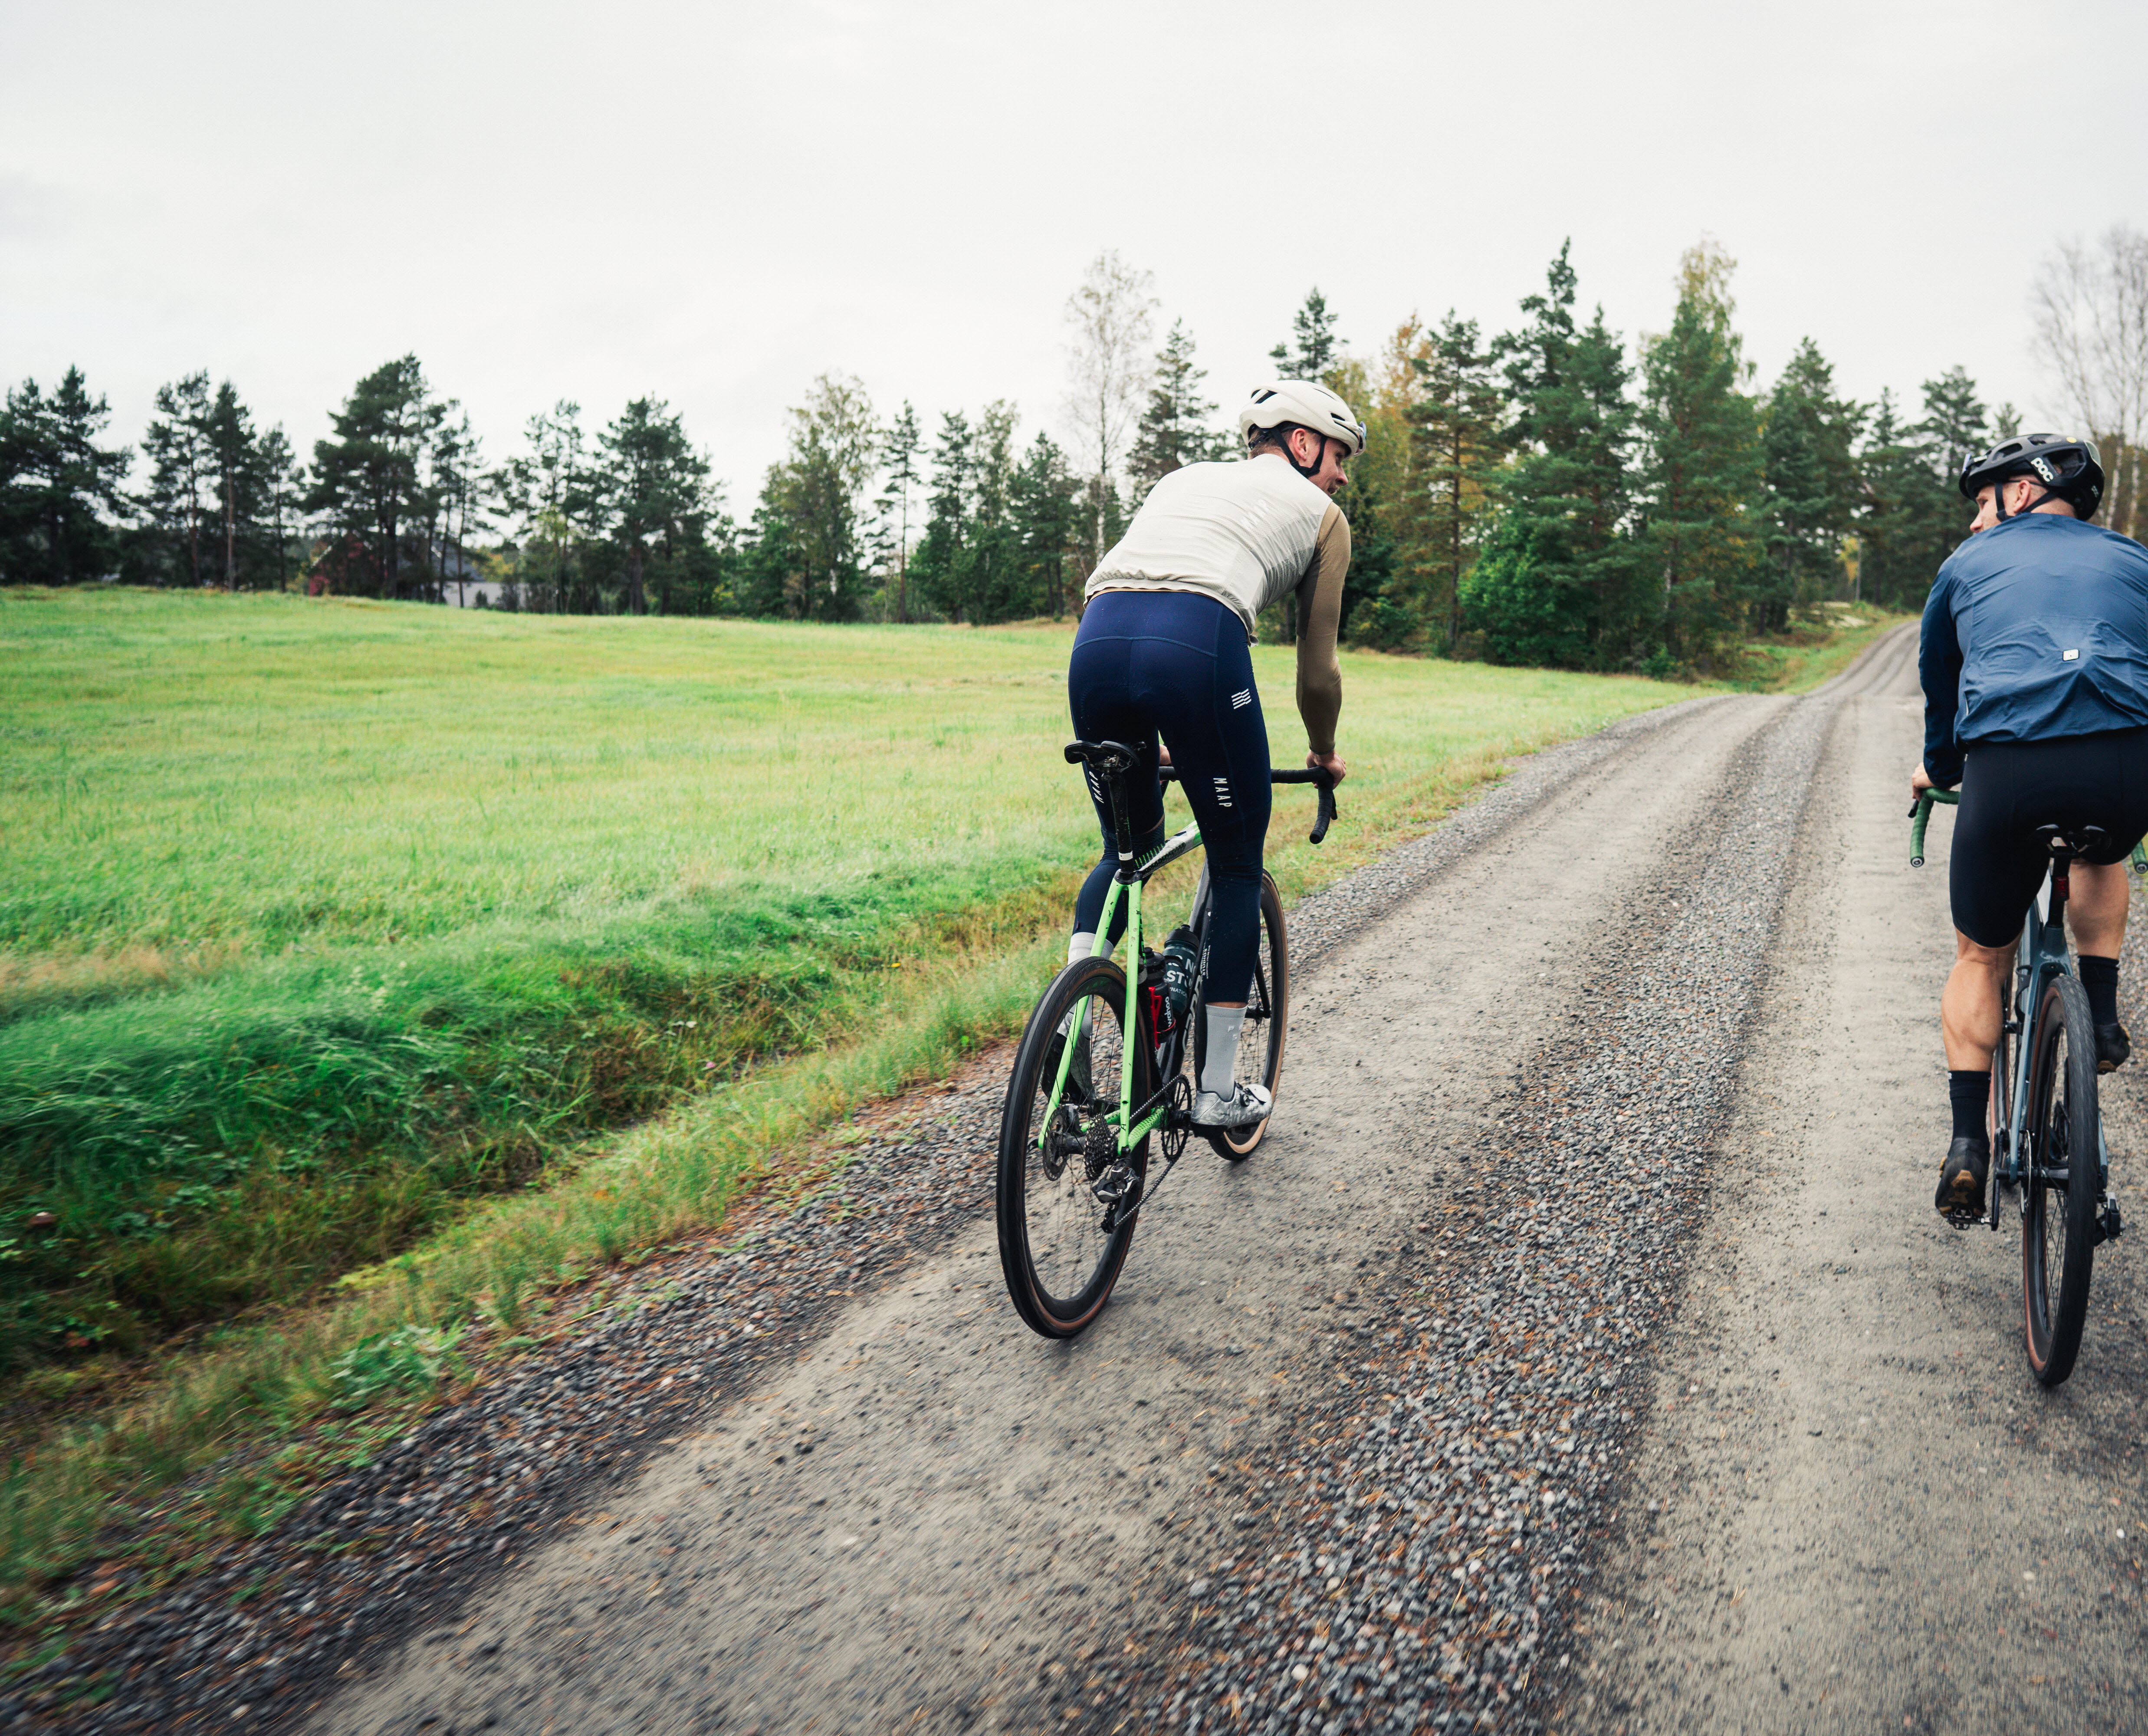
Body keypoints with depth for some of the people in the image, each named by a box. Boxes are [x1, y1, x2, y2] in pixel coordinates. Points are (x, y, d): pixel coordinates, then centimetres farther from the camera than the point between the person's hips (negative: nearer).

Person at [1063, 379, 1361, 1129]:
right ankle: (1216, 1089, 19)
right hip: (1198, 644, -5)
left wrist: (1151, 740, 48)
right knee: (1237, 867, 14)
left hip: (1096, 640, 5)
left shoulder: (1182, 478, 37)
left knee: (1128, 848, 27)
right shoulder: (1322, 514, 24)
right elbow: (1317, 672, 24)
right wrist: (1323, 755, 43)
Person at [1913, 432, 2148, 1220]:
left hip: (2008, 770, -1)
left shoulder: (1970, 563, 25)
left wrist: (1938, 770, 53)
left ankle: (1968, 1143, 10)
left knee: (1981, 957, 18)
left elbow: (1937, 680, 35)